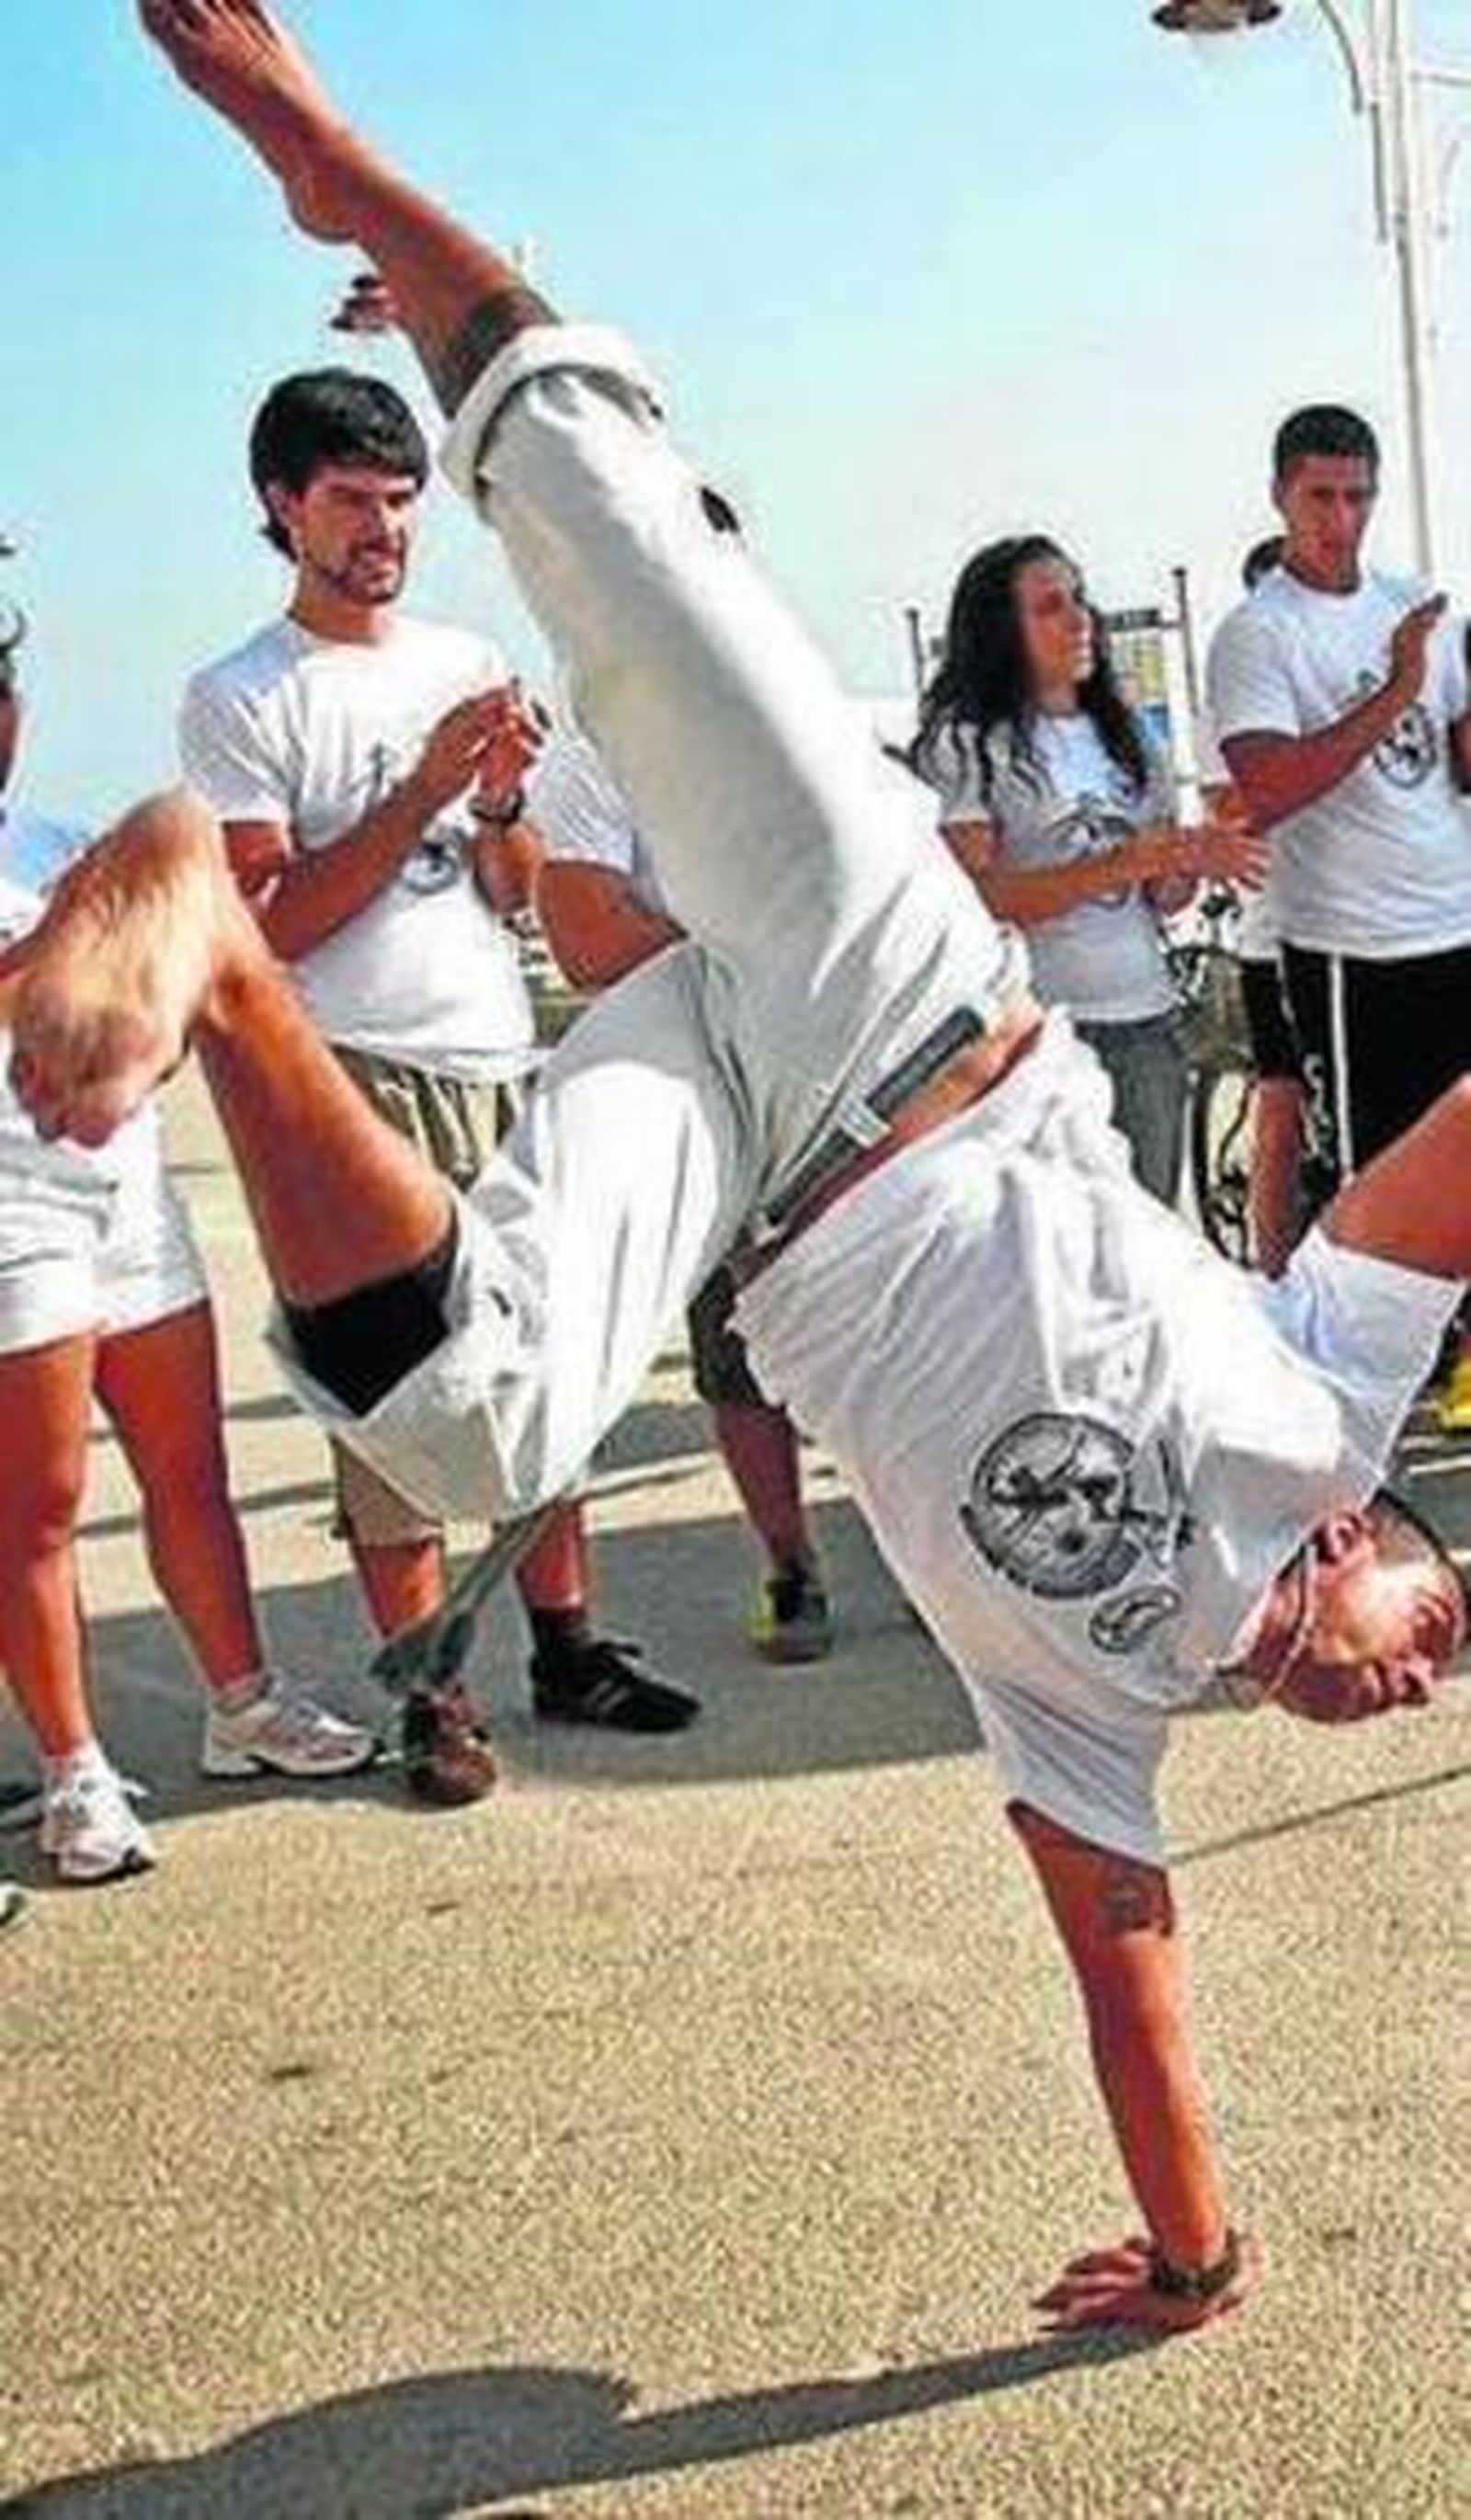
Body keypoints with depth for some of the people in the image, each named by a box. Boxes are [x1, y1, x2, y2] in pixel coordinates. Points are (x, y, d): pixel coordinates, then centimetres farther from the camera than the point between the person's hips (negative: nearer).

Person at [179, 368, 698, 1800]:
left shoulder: (463, 662, 14)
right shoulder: (237, 701, -1)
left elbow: (509, 891, 14)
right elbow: (271, 923, -9)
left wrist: (499, 798, -7)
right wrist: (422, 790, -13)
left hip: (501, 1062, 5)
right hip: (359, 1080, -5)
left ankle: (567, 1648, 19)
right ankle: (430, 1698, 4)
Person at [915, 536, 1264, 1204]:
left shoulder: (1122, 733, 16)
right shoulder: (965, 743, -4)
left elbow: (1159, 896, 17)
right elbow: (978, 898, -14)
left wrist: (1194, 860, -5)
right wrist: (1117, 866, -21)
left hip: (1147, 1021, 6)